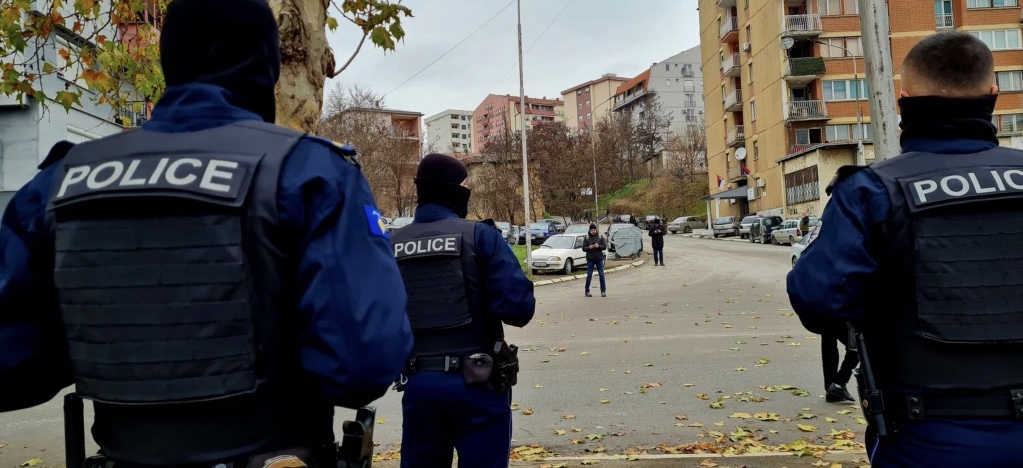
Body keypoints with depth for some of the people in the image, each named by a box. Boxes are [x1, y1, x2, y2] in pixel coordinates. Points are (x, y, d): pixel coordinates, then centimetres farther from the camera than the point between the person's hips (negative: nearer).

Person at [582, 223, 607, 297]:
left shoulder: (600, 237, 5)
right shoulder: (586, 238, 3)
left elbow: (605, 247, 0)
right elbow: (583, 248, 0)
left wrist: (598, 246, -19)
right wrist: (589, 247, -19)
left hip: (599, 259, 1)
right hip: (590, 259, -1)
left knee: (601, 275, -1)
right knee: (589, 275, -1)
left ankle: (603, 291, 3)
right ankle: (587, 291, 8)